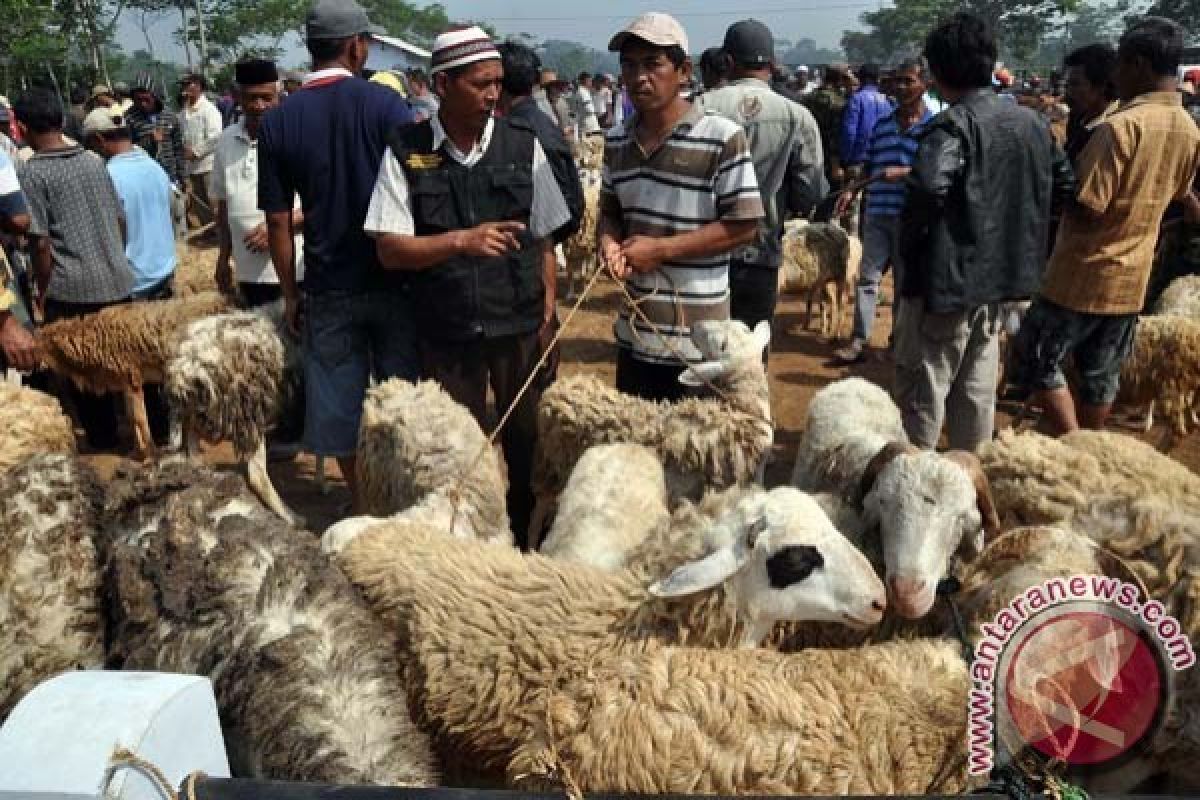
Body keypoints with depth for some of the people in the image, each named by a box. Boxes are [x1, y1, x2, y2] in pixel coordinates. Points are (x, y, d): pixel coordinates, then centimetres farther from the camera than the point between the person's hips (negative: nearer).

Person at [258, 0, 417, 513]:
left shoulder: (277, 121, -2)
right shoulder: (386, 104, -8)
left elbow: (278, 221, -1)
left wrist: (289, 293, 9)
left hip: (329, 288, 2)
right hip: (393, 279, -1)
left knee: (339, 400, 14)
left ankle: (360, 503, 27)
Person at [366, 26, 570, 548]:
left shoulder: (523, 146, -3)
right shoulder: (404, 153, -6)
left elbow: (543, 243, 2)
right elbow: (389, 250, -9)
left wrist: (548, 318, -1)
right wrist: (461, 240, -23)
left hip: (520, 326, 1)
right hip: (446, 331, -1)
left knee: (526, 442, 14)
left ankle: (527, 539, 37)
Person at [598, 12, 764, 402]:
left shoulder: (723, 136, -13)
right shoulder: (617, 139, 6)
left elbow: (744, 226, -13)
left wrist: (660, 248, -17)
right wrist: (609, 242, -7)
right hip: (634, 334, 6)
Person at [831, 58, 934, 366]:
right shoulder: (882, 125, 13)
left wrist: (902, 173, -21)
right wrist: (851, 190, 6)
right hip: (877, 214, 4)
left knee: (906, 281, 8)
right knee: (868, 277, 0)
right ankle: (858, 342, 1)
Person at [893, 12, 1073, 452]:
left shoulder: (954, 123, -17)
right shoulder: (1032, 122, 8)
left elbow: (927, 187, -34)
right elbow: (1064, 184, 17)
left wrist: (908, 244, -18)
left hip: (946, 274, -8)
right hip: (1000, 271, 8)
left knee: (923, 391, 4)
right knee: (977, 391, 17)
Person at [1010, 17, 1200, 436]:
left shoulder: (1120, 126, -21)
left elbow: (1085, 211, -23)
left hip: (1085, 276, -7)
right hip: (1132, 279, 8)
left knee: (1036, 361, 5)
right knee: (1102, 375, 17)